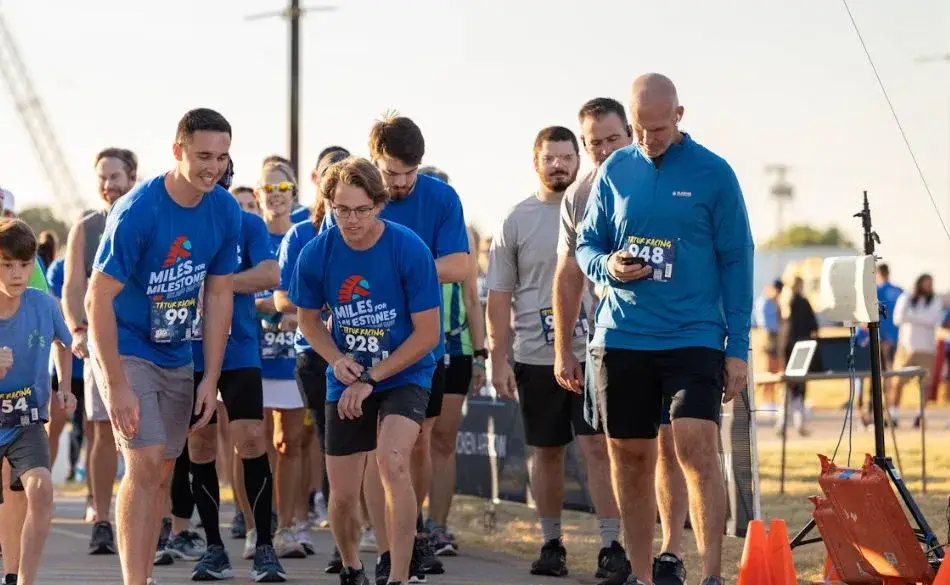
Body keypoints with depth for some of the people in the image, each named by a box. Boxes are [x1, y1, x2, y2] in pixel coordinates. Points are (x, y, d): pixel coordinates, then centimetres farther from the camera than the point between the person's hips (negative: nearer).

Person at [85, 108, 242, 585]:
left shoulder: (225, 211, -4)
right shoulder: (136, 211, -23)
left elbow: (219, 295, 4)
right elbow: (98, 298, -20)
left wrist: (211, 379, 0)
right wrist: (117, 386, -23)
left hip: (177, 357, 6)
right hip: (126, 351, -6)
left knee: (162, 473, 8)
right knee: (145, 464, -16)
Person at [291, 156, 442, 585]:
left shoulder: (410, 250, -19)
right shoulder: (316, 255, -10)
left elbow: (427, 333, -14)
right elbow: (308, 319, 7)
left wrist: (370, 379, -14)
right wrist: (337, 360, -11)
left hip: (404, 374, -3)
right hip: (346, 383, 3)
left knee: (392, 462, -28)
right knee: (343, 495, 5)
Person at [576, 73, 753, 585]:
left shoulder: (713, 173, -1)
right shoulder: (614, 171, 7)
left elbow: (736, 262, 1)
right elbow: (585, 245, 15)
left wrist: (738, 348, -4)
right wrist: (607, 266, -10)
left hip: (694, 336, -3)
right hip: (620, 337, 3)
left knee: (697, 445, -17)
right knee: (629, 457, 7)